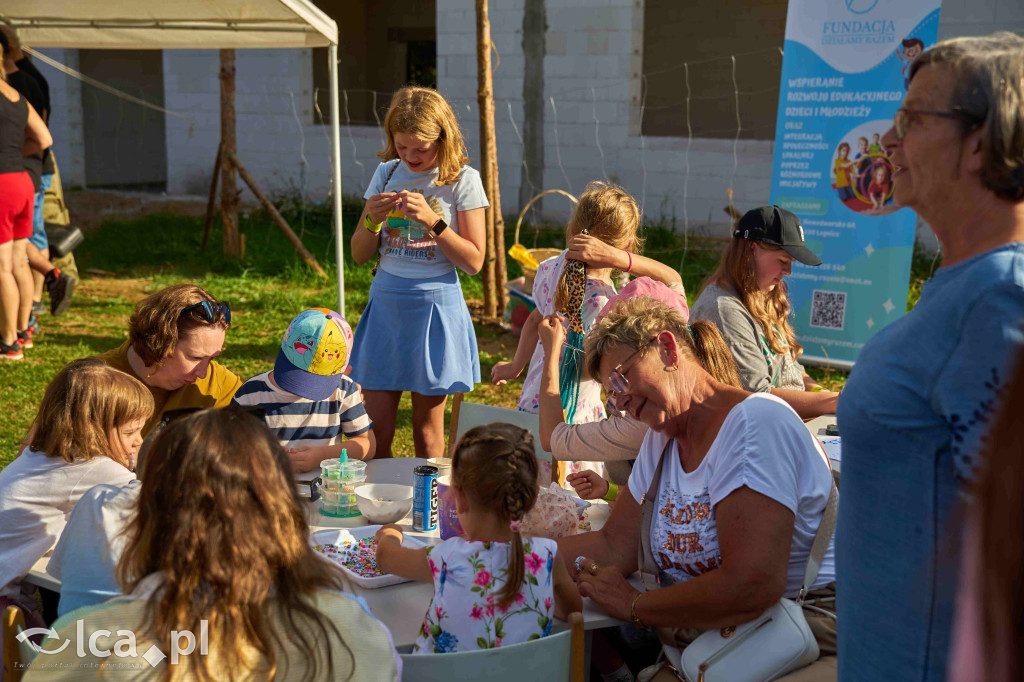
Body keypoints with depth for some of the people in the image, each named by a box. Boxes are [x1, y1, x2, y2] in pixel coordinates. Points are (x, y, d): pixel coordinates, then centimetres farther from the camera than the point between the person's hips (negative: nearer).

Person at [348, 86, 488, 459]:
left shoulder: (462, 180, -4)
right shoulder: (386, 174, 6)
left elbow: (474, 261, -7)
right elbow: (359, 255, 9)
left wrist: (433, 221, -18)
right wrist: (372, 218, -11)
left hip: (435, 305, -3)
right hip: (386, 304, 3)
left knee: (427, 431, 8)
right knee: (373, 430, 3)